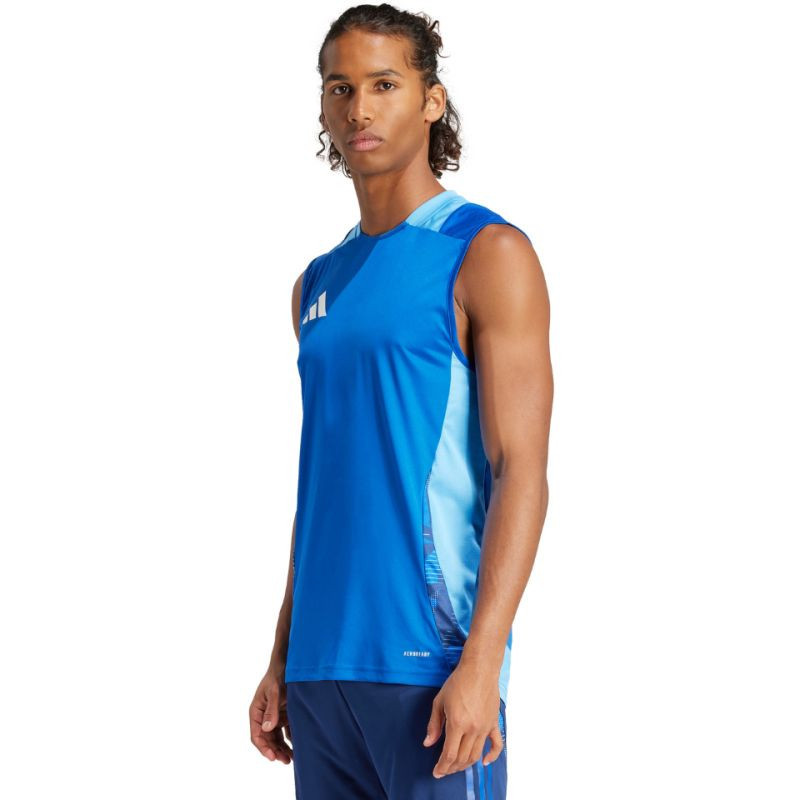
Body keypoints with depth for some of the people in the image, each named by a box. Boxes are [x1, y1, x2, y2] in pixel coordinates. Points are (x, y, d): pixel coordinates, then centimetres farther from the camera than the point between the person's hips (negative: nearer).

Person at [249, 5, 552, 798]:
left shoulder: (485, 254, -3)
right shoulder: (319, 285, 17)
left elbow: (521, 471, -11)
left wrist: (481, 660, -19)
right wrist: (283, 657, 15)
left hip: (429, 660, -6)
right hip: (322, 666, 6)